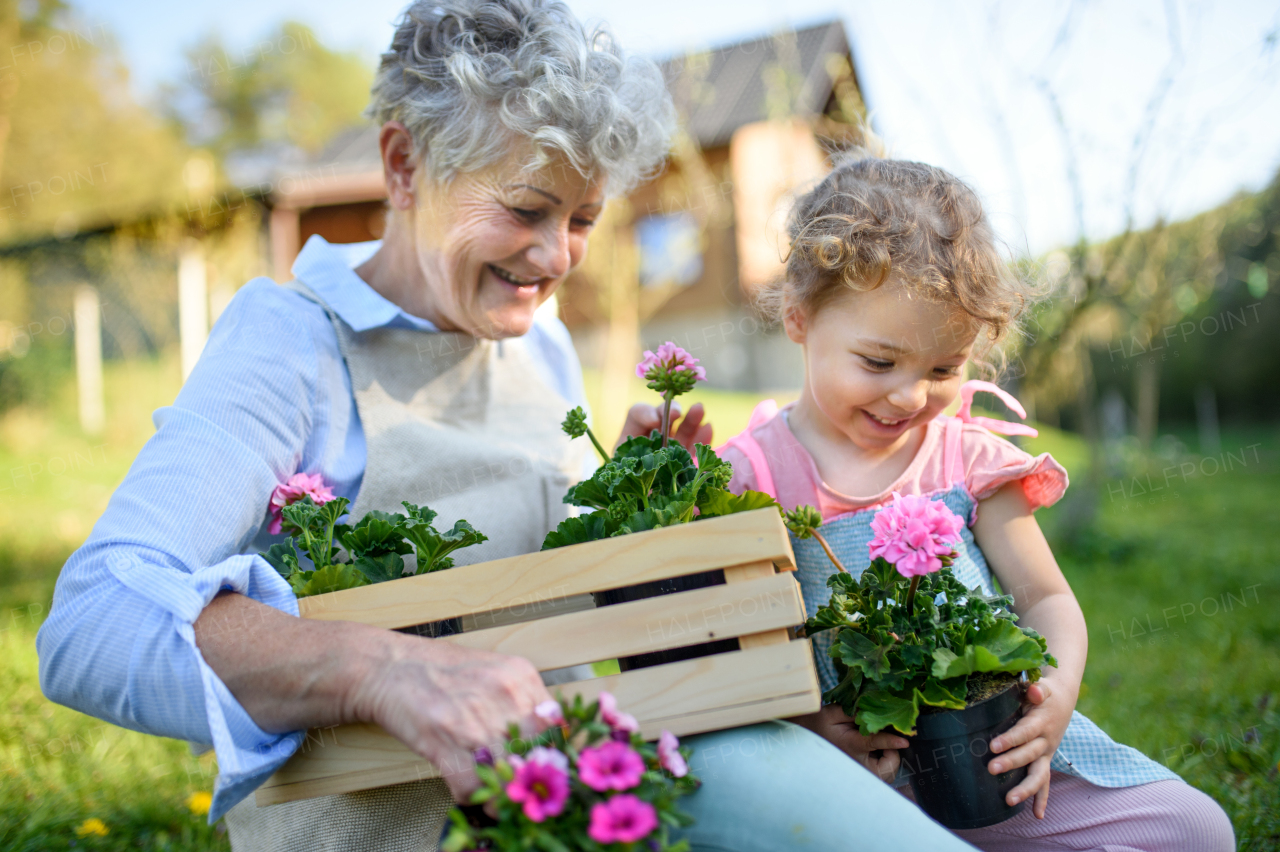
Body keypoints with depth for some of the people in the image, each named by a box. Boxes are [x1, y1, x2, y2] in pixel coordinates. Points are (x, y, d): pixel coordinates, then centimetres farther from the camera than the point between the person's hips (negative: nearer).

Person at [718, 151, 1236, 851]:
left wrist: (1057, 694, -12)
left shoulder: (968, 457, 7)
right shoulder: (754, 475, -3)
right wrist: (804, 723, -22)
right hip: (851, 777, -3)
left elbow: (1045, 597, 8)